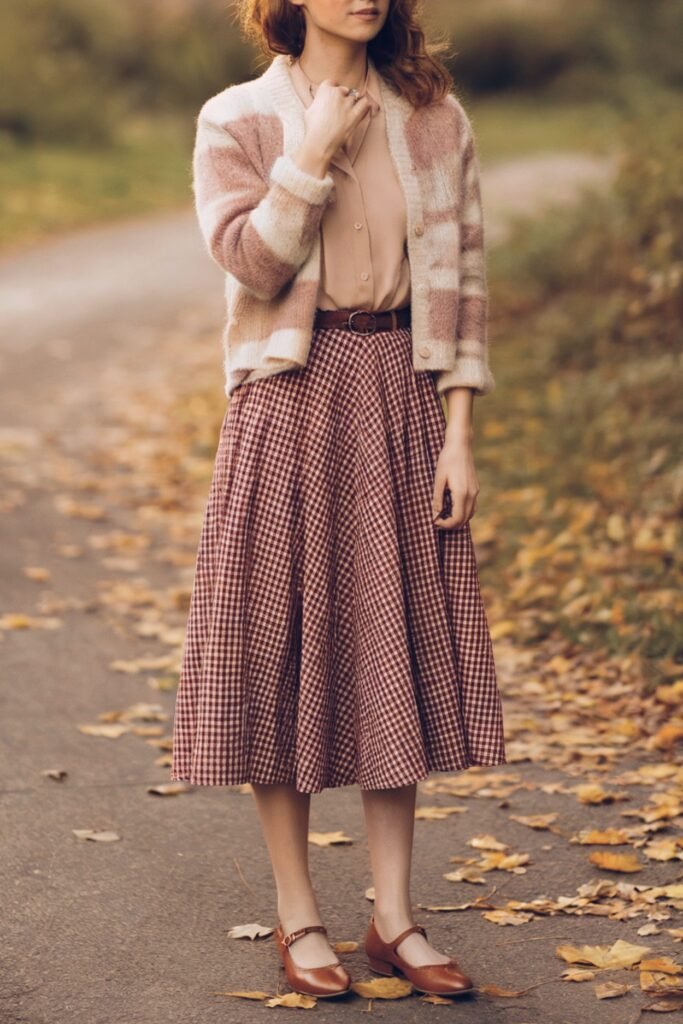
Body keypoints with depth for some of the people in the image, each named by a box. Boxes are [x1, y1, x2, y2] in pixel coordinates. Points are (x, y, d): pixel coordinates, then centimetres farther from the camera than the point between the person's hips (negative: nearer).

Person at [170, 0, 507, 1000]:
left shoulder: (436, 120, 7)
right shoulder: (236, 121, 0)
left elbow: (463, 281, 4)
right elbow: (249, 262, -13)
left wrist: (459, 435, -1)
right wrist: (315, 155, -15)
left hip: (401, 401, 2)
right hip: (289, 402, -2)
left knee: (399, 651, 4)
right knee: (283, 648, 0)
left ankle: (394, 919, 14)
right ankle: (298, 916, 13)